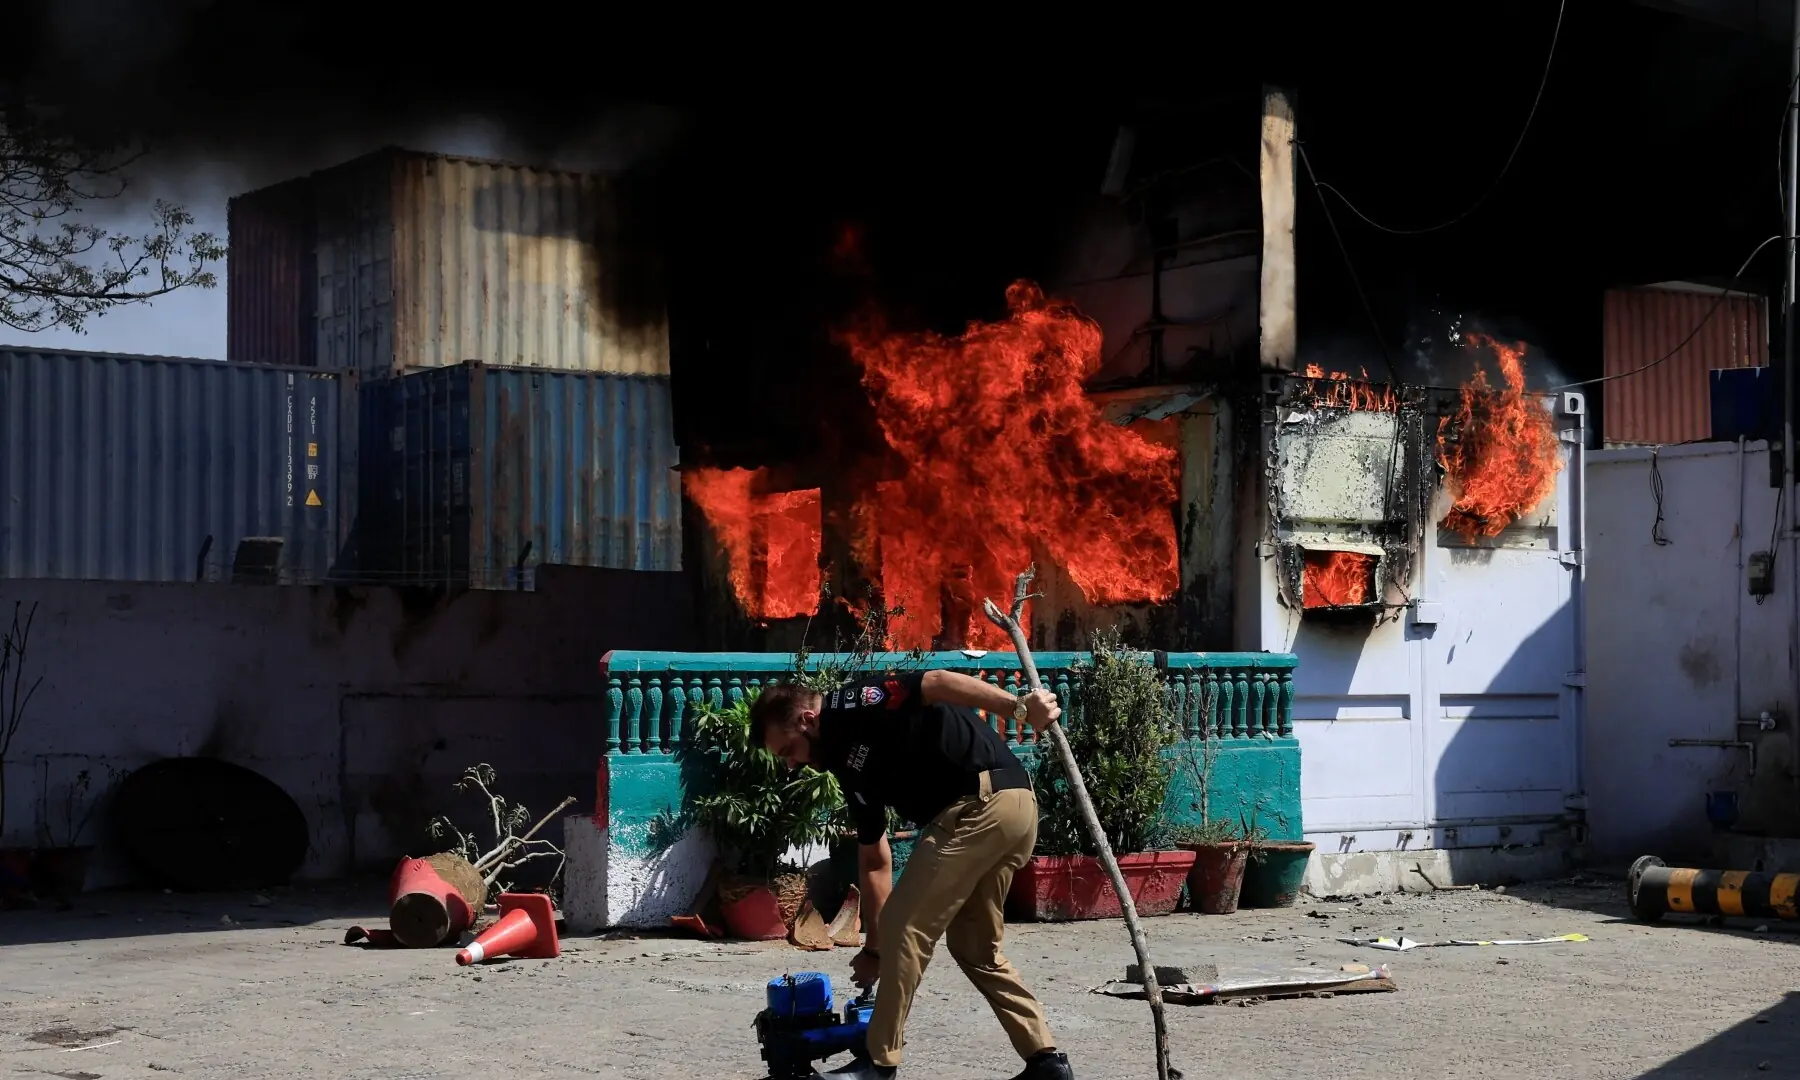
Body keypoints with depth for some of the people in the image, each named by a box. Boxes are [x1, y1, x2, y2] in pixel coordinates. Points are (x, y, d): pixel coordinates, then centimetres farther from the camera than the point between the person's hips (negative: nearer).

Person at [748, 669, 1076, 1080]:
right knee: (976, 948, 21)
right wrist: (873, 946, 30)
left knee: (905, 931, 0)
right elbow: (875, 860, 29)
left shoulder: (851, 709, -3)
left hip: (979, 807, -10)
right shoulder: (847, 758, 24)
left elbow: (936, 683, -18)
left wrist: (1018, 707, -28)